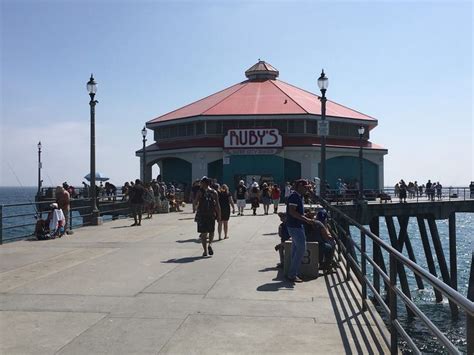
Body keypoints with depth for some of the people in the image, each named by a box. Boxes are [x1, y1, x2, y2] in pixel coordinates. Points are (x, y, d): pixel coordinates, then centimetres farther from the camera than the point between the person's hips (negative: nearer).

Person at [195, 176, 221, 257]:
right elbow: (217, 205, -1)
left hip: (201, 214, -2)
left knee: (203, 233, 6)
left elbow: (196, 203, -10)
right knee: (211, 231, 18)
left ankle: (205, 251, 4)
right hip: (212, 214, 2)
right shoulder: (214, 192, 2)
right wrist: (219, 215, 3)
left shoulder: (200, 192, -5)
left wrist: (197, 205, 13)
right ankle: (210, 244, -5)